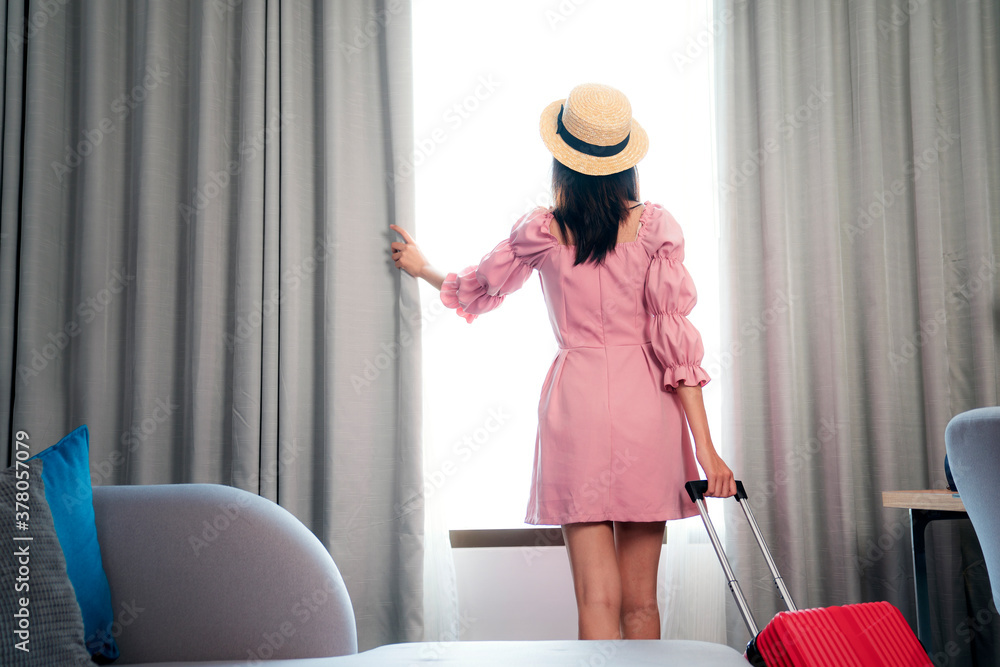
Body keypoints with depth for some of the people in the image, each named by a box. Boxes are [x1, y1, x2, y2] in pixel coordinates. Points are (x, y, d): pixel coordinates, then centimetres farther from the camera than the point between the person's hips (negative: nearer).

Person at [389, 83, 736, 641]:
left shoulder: (541, 232, 2)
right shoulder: (655, 225, 0)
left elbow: (475, 290, 19)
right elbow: (676, 341, -5)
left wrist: (422, 266, 40)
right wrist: (705, 448, -4)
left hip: (576, 399, 0)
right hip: (646, 405, 1)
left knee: (598, 599, 1)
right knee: (642, 601, 11)